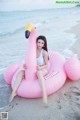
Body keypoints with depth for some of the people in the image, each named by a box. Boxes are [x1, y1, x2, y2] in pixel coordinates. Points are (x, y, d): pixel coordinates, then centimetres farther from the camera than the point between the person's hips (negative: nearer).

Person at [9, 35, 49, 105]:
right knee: (21, 72, -19)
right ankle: (14, 92, -22)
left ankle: (44, 95, -49)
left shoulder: (44, 52, -15)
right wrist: (25, 65, -22)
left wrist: (40, 67, -28)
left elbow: (46, 65, -8)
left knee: (39, 73, -40)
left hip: (42, 70, -4)